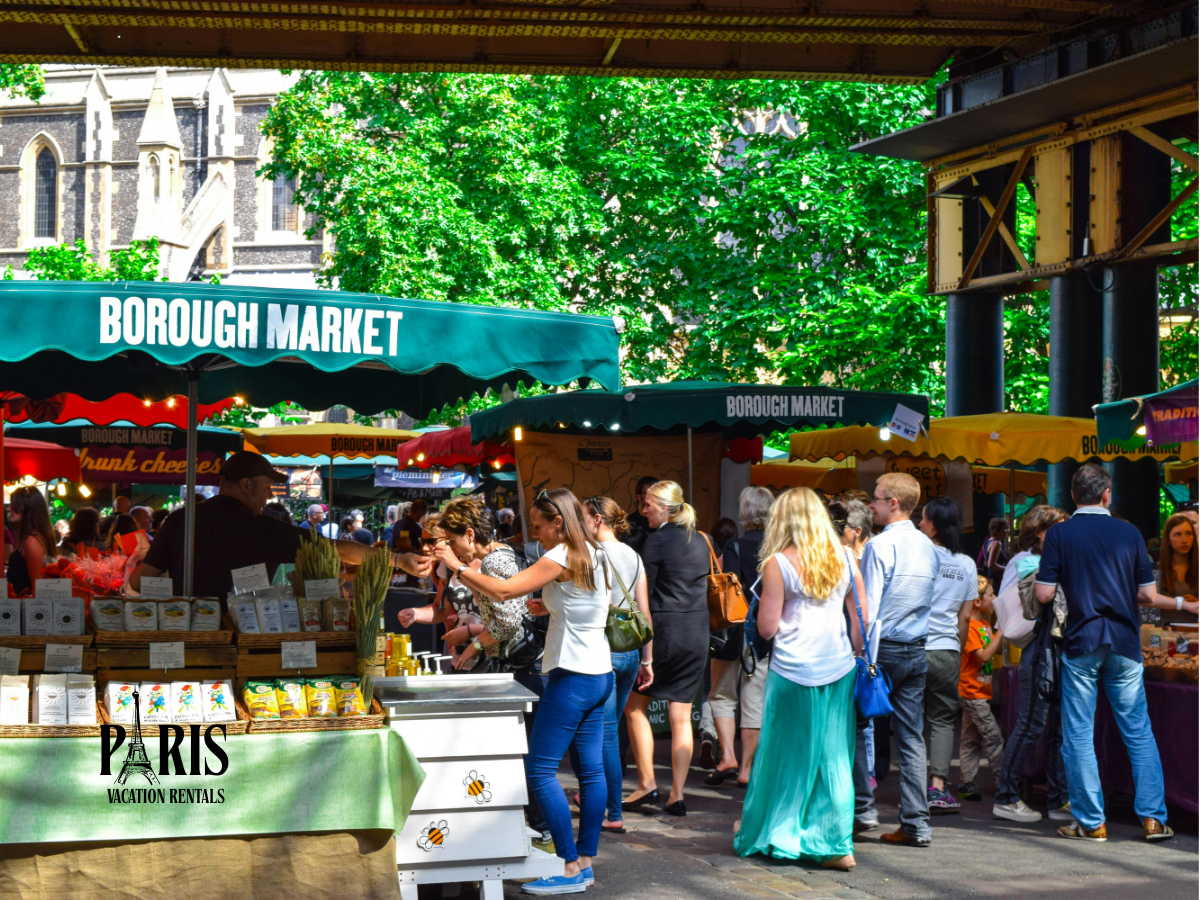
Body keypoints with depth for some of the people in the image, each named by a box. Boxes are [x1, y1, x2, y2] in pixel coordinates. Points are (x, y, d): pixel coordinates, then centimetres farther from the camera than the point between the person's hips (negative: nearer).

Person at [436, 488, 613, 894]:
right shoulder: (591, 555, 13)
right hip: (599, 674, 10)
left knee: (540, 770, -7)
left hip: (572, 677, -10)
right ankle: (585, 862, 14)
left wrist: (457, 566, -12)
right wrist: (549, 607, 16)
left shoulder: (561, 558, -15)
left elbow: (503, 590, -21)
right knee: (591, 769, 10)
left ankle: (571, 868, -6)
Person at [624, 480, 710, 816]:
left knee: (635, 706, 10)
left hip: (664, 630, -6)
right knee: (681, 716, 6)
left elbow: (643, 593, -11)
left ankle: (647, 783, 5)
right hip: (698, 633, 6)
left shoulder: (657, 541, -11)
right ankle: (677, 795, 5)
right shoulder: (700, 541, 10)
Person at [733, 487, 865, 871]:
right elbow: (860, 619, 7)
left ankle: (775, 834, 19)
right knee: (834, 756, 6)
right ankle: (838, 843, 4)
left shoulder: (779, 563, -7)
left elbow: (767, 627, -7)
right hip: (838, 668, 3)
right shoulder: (844, 558, 5)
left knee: (787, 755, 8)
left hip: (793, 670, -3)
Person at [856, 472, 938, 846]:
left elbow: (868, 606, -15)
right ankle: (916, 824, 5)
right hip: (917, 651, 6)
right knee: (912, 736, 6)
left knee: (857, 728, 8)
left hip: (882, 647, -6)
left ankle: (862, 808, 8)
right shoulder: (929, 548, 9)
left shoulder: (880, 545, -12)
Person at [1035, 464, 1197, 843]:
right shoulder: (1129, 532, 3)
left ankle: (1091, 822, 4)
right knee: (1139, 731, 9)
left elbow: (1044, 594, -6)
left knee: (1079, 735, 4)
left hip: (1081, 644, -2)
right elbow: (1148, 596, 3)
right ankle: (1153, 818, 6)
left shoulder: (1058, 534, -3)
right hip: (1124, 643, 2)